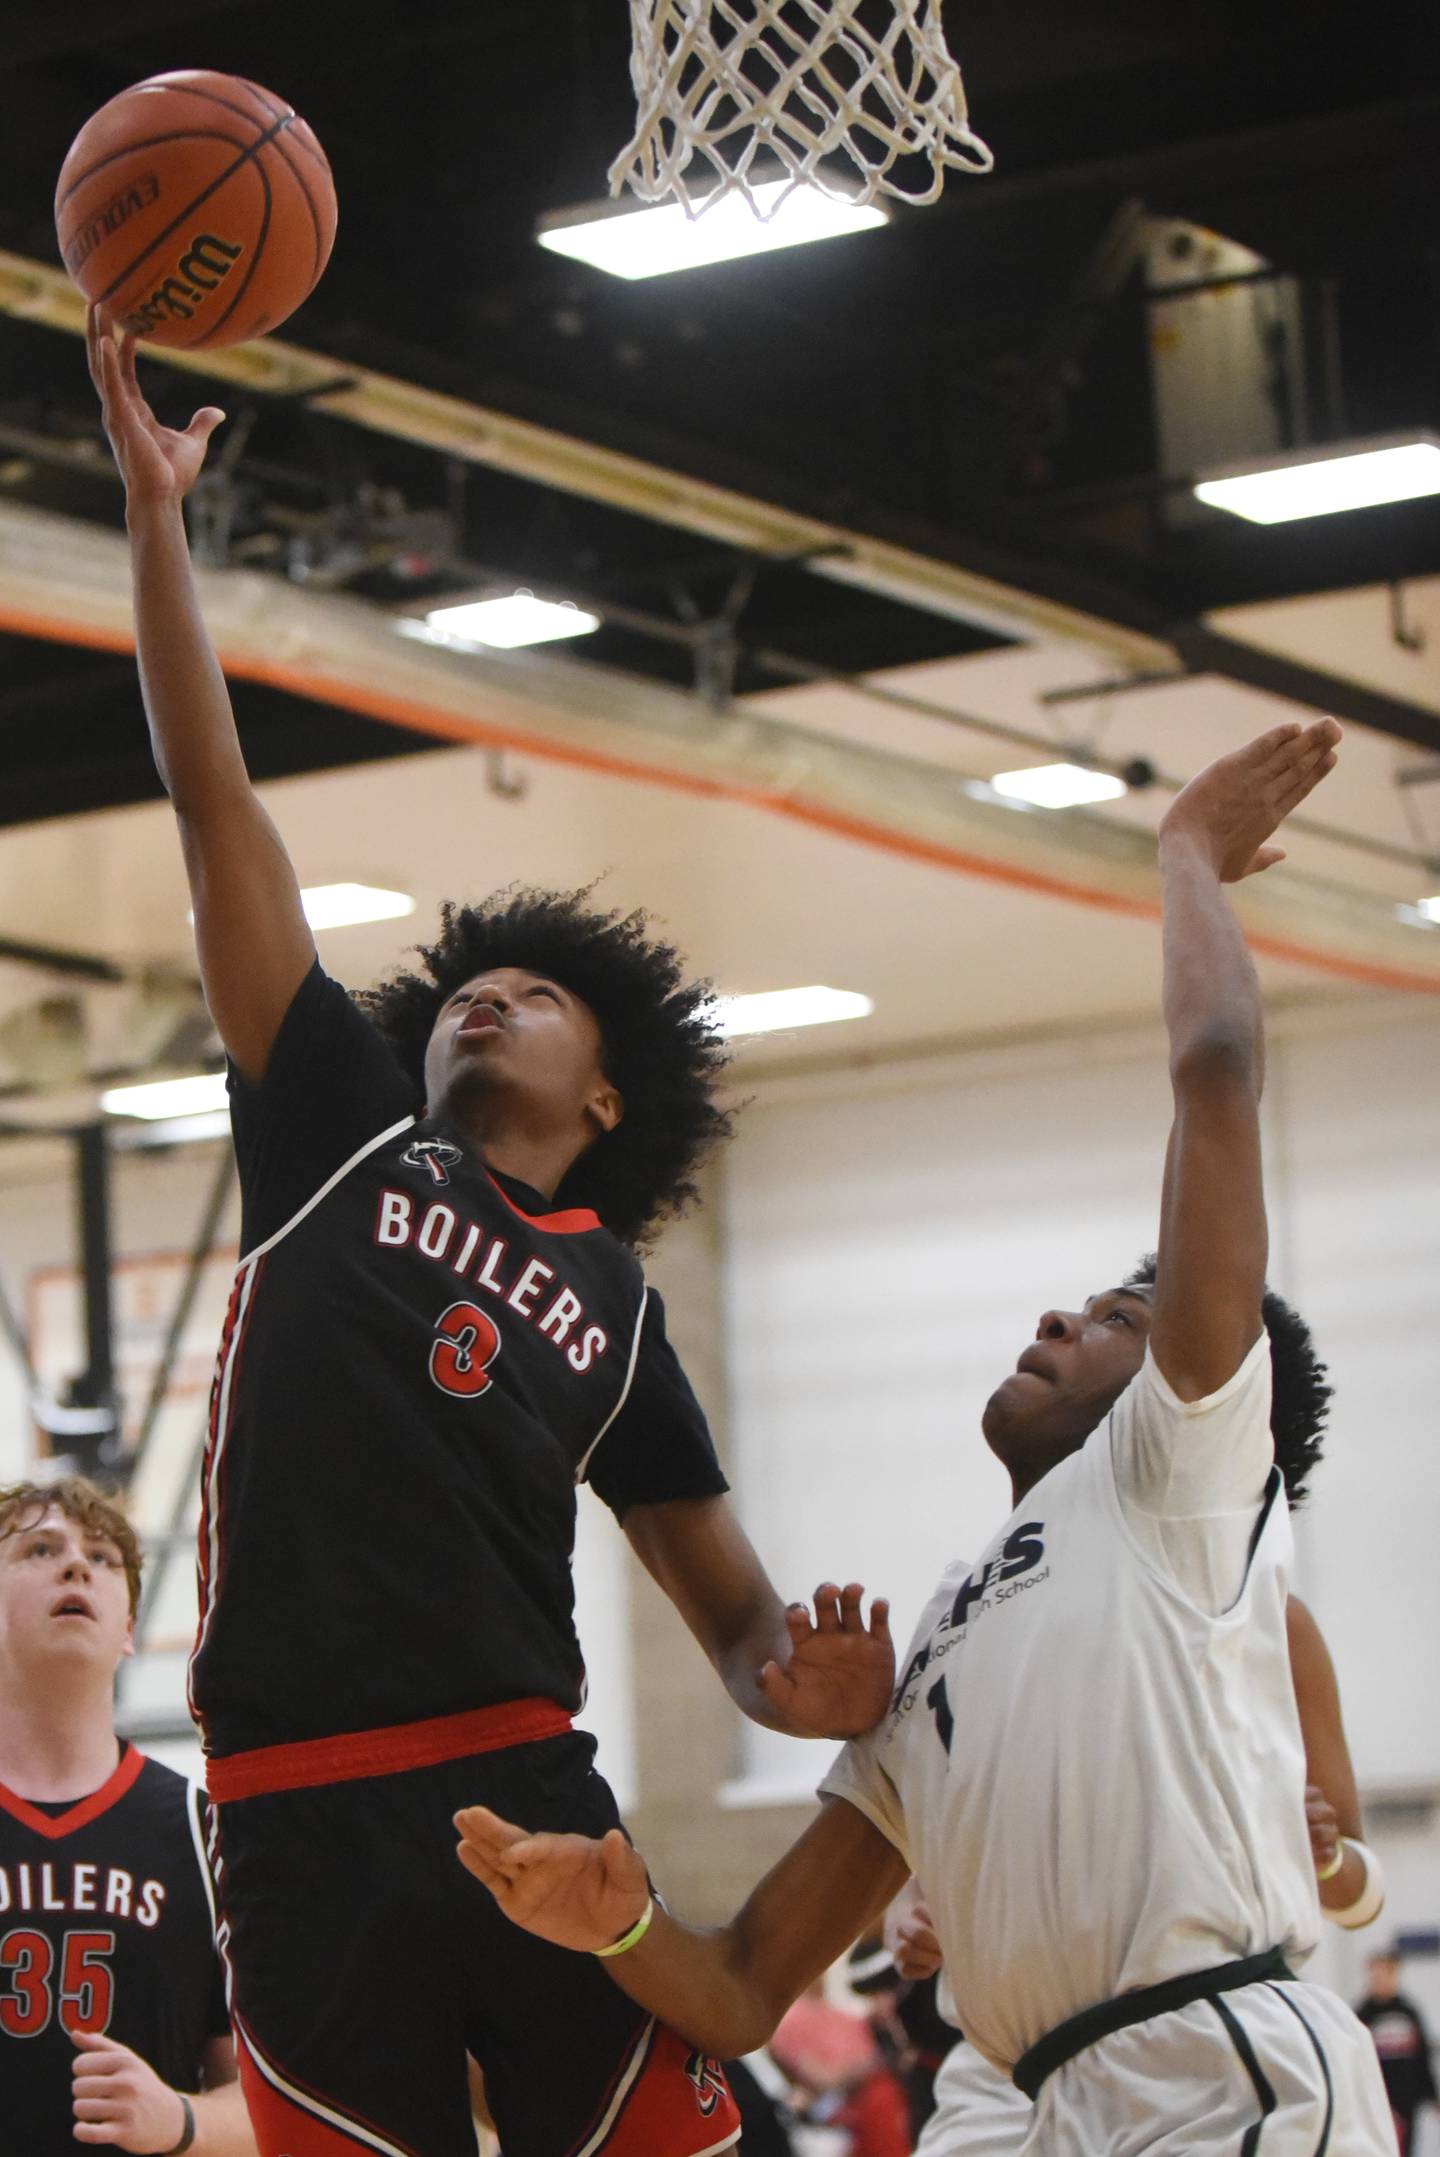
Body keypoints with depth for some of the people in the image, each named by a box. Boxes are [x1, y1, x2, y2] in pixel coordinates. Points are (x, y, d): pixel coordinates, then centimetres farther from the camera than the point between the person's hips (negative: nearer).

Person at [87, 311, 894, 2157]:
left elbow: (734, 1609, 18)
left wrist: (799, 1677, -6)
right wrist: (154, 507, 7)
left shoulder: (610, 1299, 18)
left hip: (527, 1792, 1)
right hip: (300, 1813, -1)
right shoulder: (346, 1137, 15)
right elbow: (214, 808, 11)